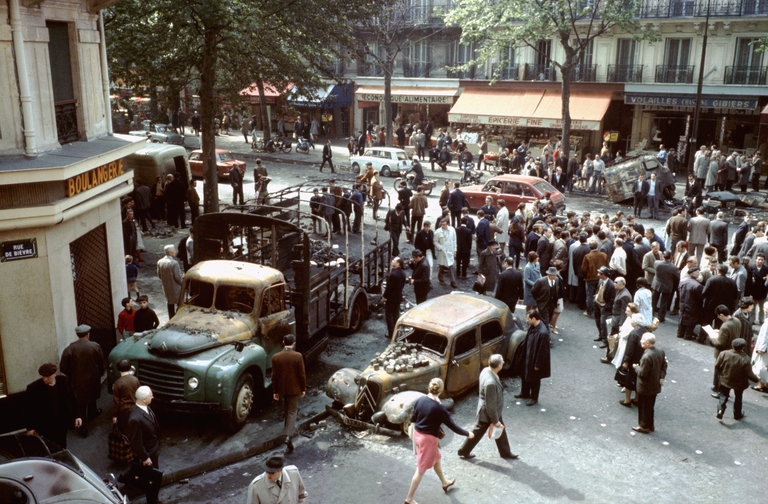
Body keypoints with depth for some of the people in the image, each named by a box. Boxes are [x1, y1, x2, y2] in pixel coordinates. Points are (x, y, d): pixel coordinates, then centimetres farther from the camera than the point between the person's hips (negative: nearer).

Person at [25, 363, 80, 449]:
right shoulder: (33, 388, -16)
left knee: (61, 446, 15)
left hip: (62, 421, 3)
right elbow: (30, 409, -6)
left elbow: (72, 398, 3)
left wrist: (76, 415, 3)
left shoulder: (64, 380, -9)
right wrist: (30, 427, -2)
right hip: (46, 424, -3)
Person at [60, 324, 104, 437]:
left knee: (81, 403, 9)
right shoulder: (95, 346, -13)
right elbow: (101, 364, -6)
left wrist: (71, 375, 9)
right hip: (93, 378, 1)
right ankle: (92, 413, 50)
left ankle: (83, 427, 9)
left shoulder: (70, 349, -13)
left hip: (78, 381, -1)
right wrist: (100, 373, 13)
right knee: (92, 397, 28)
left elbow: (64, 368, -10)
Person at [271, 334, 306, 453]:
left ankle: (289, 430, 42)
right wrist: (303, 389, 2)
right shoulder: (298, 356, -16)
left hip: (282, 388, 3)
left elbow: (274, 376, -4)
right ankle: (288, 436, -11)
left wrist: (275, 391, 5)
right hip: (294, 388, -3)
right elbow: (302, 374, -11)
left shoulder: (276, 357, -9)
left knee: (286, 409, 24)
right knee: (292, 411, 3)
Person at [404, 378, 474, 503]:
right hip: (429, 439, -7)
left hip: (417, 434, 7)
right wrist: (467, 434, 0)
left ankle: (445, 483, 50)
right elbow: (452, 426, -14)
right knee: (421, 469, 5)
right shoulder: (439, 408, -23)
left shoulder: (421, 400, -7)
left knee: (436, 458, 28)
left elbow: (412, 419, 3)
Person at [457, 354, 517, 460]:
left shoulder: (486, 370, -12)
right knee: (477, 432, 14)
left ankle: (505, 452, 44)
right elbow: (490, 405, -29)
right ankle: (464, 452, 35)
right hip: (487, 413, -8)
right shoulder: (490, 383, -40)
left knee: (501, 430, 24)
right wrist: (495, 421, -16)